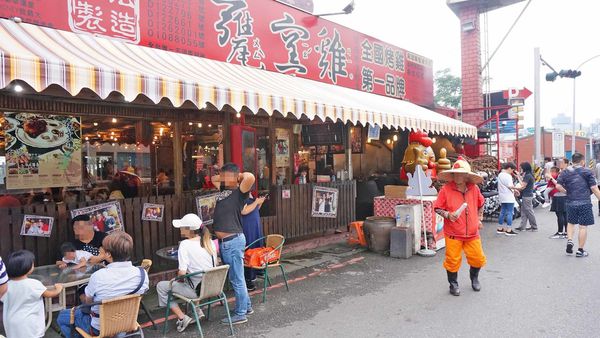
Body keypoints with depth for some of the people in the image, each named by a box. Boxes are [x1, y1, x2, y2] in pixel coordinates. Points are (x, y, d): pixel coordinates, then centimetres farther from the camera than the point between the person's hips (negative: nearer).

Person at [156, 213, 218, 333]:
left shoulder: (185, 244, -17)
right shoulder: (210, 242, 0)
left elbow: (182, 273, -21)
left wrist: (180, 279, -1)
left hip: (196, 290, -7)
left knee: (161, 286, 11)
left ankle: (182, 318, 8)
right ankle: (197, 311, 26)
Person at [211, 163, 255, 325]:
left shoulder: (239, 192, -12)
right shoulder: (223, 189, 12)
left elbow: (250, 177, -32)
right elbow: (214, 178, 31)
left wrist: (239, 176, -12)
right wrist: (225, 177, 13)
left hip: (233, 241, -9)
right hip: (224, 242, 9)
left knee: (236, 278, 1)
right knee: (235, 277, 19)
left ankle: (240, 314, 14)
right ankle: (247, 306, 34)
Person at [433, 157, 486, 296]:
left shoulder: (474, 188, 0)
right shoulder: (446, 189, -10)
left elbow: (481, 204, 19)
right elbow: (437, 208, -5)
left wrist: (479, 219, 16)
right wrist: (448, 214, -21)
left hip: (472, 233, 3)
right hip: (453, 234, -3)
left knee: (478, 258, 10)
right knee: (453, 260, 3)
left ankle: (474, 277, 41)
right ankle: (453, 284, 27)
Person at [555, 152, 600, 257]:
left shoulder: (565, 172, 4)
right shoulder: (587, 172, -2)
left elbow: (558, 186, -5)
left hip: (571, 202, 3)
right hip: (585, 202, -3)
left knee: (571, 223, 22)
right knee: (583, 226, 3)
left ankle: (569, 240, 4)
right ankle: (580, 250, 7)